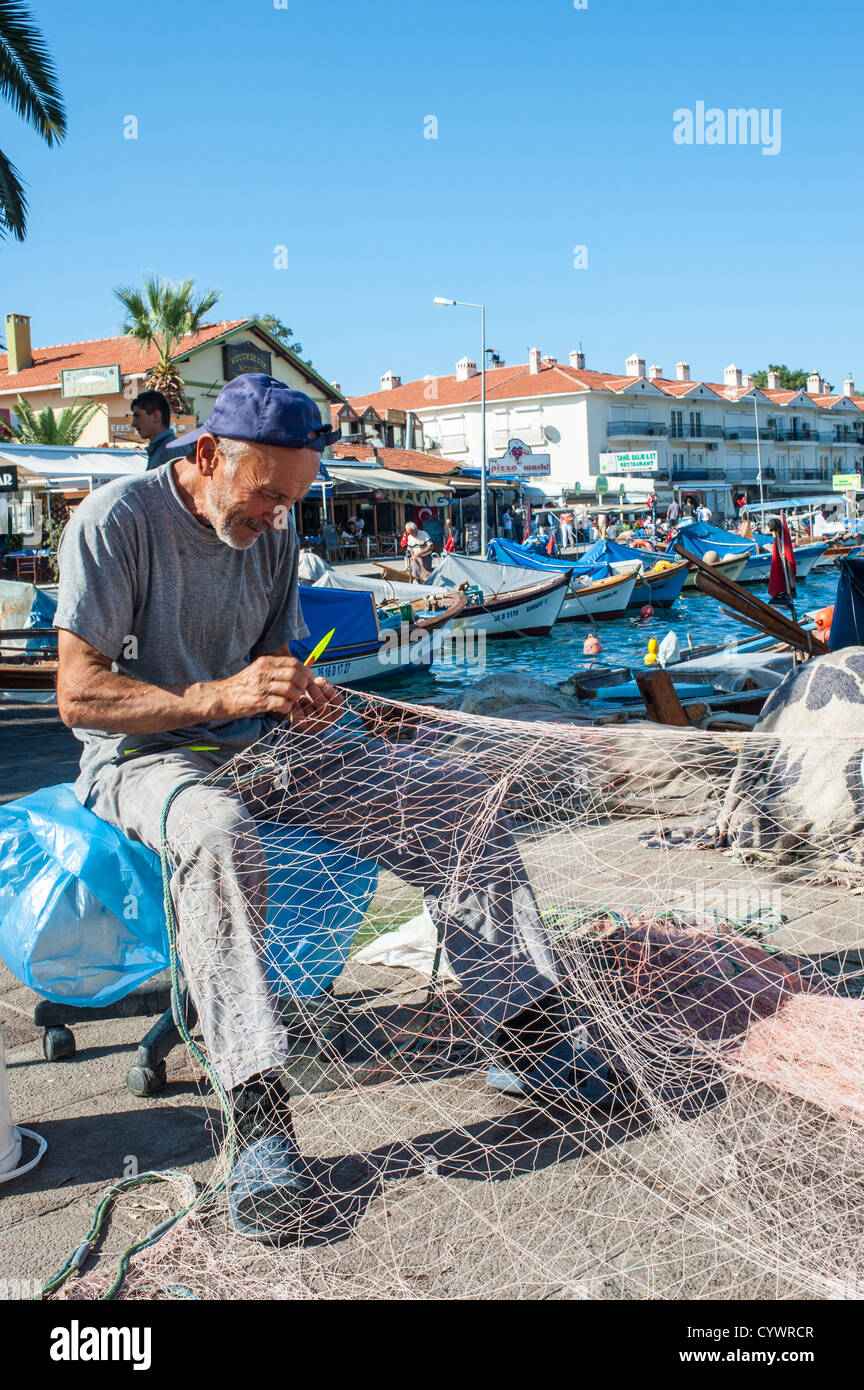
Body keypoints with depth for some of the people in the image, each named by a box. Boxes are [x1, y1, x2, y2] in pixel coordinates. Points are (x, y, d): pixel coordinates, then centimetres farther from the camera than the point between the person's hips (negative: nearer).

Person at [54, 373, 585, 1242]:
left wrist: (303, 698, -10)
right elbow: (79, 692, -19)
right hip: (146, 757, -6)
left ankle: (526, 1034, -6)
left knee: (458, 793, -9)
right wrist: (219, 697, -32)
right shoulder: (118, 518, -13)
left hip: (261, 747, 6)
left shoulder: (273, 531, 7)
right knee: (216, 835, -42)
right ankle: (258, 1118, -41)